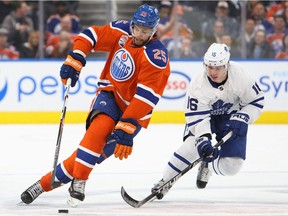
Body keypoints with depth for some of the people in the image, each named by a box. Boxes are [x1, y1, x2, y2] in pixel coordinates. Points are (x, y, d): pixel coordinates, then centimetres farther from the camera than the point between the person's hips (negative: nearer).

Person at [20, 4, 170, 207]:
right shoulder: (123, 31, -6)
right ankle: (79, 182, -18)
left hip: (132, 110, -3)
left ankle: (47, 182, -15)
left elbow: (145, 98, -28)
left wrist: (127, 129, -33)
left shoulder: (157, 57, -22)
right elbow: (90, 35, 4)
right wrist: (74, 61, -11)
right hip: (110, 93, 3)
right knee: (101, 127, -27)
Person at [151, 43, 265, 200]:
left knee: (231, 166, -10)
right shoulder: (197, 85, -29)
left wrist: (241, 119, -26)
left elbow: (256, 101, -13)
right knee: (193, 145, -29)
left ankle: (207, 166, 24)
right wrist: (203, 139, -43)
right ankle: (165, 182, -15)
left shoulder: (240, 76, -28)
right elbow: (196, 117, -28)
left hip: (231, 116, 1)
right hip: (204, 114, -1)